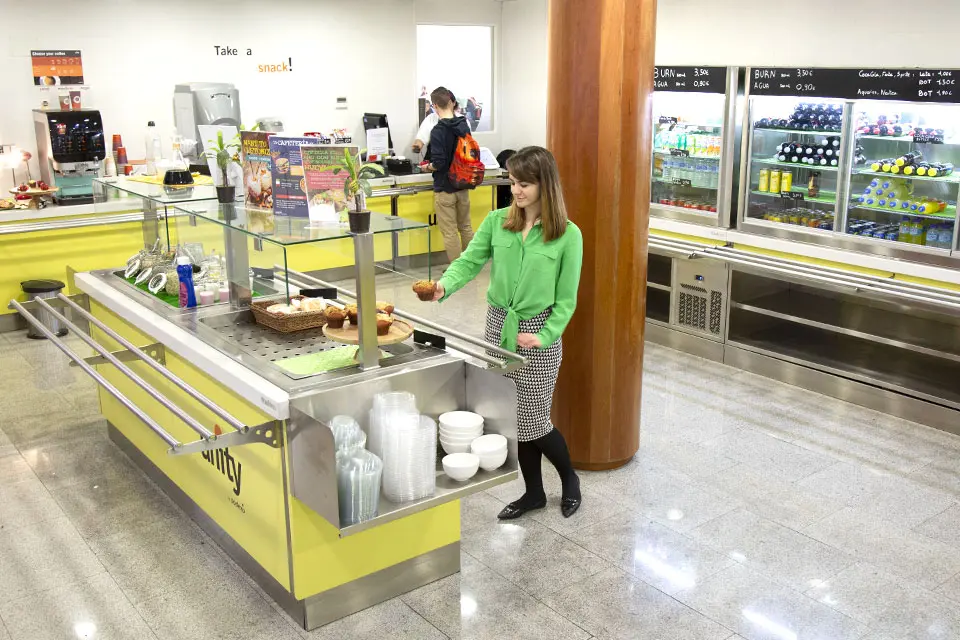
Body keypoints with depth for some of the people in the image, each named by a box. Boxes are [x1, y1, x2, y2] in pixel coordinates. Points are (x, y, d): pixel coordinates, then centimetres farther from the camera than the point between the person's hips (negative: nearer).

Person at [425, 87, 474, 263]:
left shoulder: (438, 131, -19)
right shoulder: (464, 126, 0)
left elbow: (438, 164, -23)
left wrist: (428, 167, -4)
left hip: (445, 188, -6)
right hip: (463, 185, 6)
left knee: (449, 232, 3)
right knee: (466, 227, 18)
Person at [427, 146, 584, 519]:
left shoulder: (567, 235, -10)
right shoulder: (497, 222, 0)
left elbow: (566, 299, -8)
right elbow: (469, 261, -7)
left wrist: (545, 335, -19)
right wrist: (445, 284, -27)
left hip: (538, 333, -4)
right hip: (499, 325, 4)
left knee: (533, 420, 1)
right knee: (513, 417, 12)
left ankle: (570, 478, 29)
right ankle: (534, 492, 31)